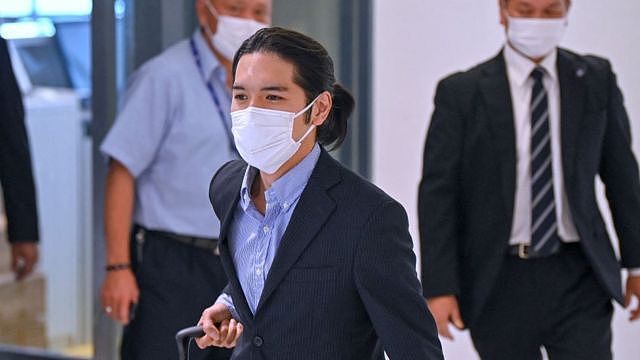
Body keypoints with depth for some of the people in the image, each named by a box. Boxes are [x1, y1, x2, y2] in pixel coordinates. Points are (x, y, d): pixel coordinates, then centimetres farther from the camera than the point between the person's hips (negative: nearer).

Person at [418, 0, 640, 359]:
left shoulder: (596, 80, 4)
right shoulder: (461, 92, -3)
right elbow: (437, 192, -5)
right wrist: (439, 286, -11)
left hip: (577, 278, 1)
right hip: (499, 281, -1)